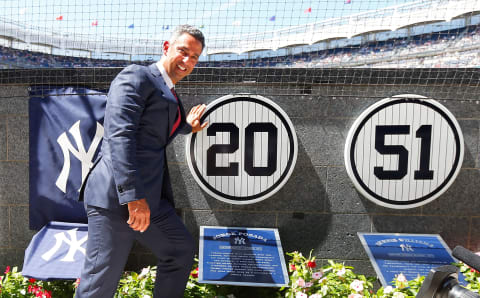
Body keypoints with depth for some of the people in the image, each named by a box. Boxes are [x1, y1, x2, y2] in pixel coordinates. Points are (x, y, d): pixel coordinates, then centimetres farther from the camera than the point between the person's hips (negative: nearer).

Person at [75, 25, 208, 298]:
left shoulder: (169, 94, 20)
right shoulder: (136, 77, -7)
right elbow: (119, 135, -20)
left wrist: (187, 126, 36)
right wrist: (133, 196, -26)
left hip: (150, 197, 9)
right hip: (117, 197, -9)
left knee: (181, 250, 16)